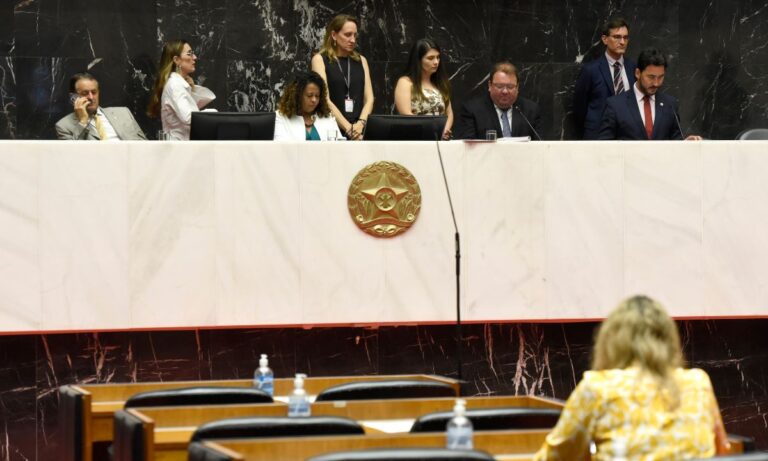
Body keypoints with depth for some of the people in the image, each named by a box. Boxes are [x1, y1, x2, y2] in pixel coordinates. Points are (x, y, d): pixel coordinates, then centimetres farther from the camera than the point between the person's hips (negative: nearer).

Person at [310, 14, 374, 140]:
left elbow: (369, 98, 9)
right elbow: (325, 99, -7)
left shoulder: (361, 61, 16)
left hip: (359, 132, 3)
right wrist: (348, 128, -14)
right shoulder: (320, 59, 3)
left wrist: (360, 123, -10)